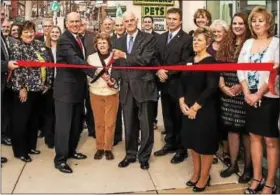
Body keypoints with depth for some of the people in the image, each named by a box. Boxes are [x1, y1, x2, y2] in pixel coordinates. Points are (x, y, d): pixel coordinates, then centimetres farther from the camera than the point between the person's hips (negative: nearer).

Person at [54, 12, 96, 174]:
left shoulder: (79, 38, 11)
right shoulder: (64, 40, -17)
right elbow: (75, 60, -32)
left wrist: (86, 79, 14)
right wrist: (96, 72, -41)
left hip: (78, 87, 9)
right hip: (65, 88, -9)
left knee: (77, 122, 17)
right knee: (63, 124, -3)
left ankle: (71, 150, 33)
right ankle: (60, 159, 7)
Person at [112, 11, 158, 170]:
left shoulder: (149, 38, -3)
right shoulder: (119, 41, 12)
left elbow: (146, 59, -16)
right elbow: (117, 62, 11)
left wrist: (125, 56, -19)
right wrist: (114, 78, -5)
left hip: (144, 86, -4)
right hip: (127, 88, 4)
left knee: (146, 125, 5)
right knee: (129, 125, 13)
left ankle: (144, 157, 20)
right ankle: (130, 154, 28)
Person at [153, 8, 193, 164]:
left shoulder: (187, 39, -9)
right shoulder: (160, 38, 12)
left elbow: (184, 63, -15)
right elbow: (156, 58, 8)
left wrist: (168, 73, -17)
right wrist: (158, 71, -10)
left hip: (178, 84, -6)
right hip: (164, 83, 6)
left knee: (179, 116, 5)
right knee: (167, 115, 15)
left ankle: (182, 148, 19)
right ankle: (170, 143, 30)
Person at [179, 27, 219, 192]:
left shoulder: (211, 62, -11)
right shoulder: (189, 61, 9)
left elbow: (211, 88, -19)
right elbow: (182, 83, 9)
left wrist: (195, 107, -18)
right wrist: (182, 102, -5)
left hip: (204, 110, -6)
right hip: (188, 109, 7)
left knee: (205, 143, 5)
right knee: (193, 141, 15)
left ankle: (204, 177, 19)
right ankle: (196, 173, 30)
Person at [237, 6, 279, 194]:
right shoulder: (248, 43, 9)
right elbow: (240, 69, 5)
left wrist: (259, 94, -15)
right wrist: (247, 93, -6)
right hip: (250, 97, 5)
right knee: (255, 137, 11)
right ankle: (257, 178, 23)